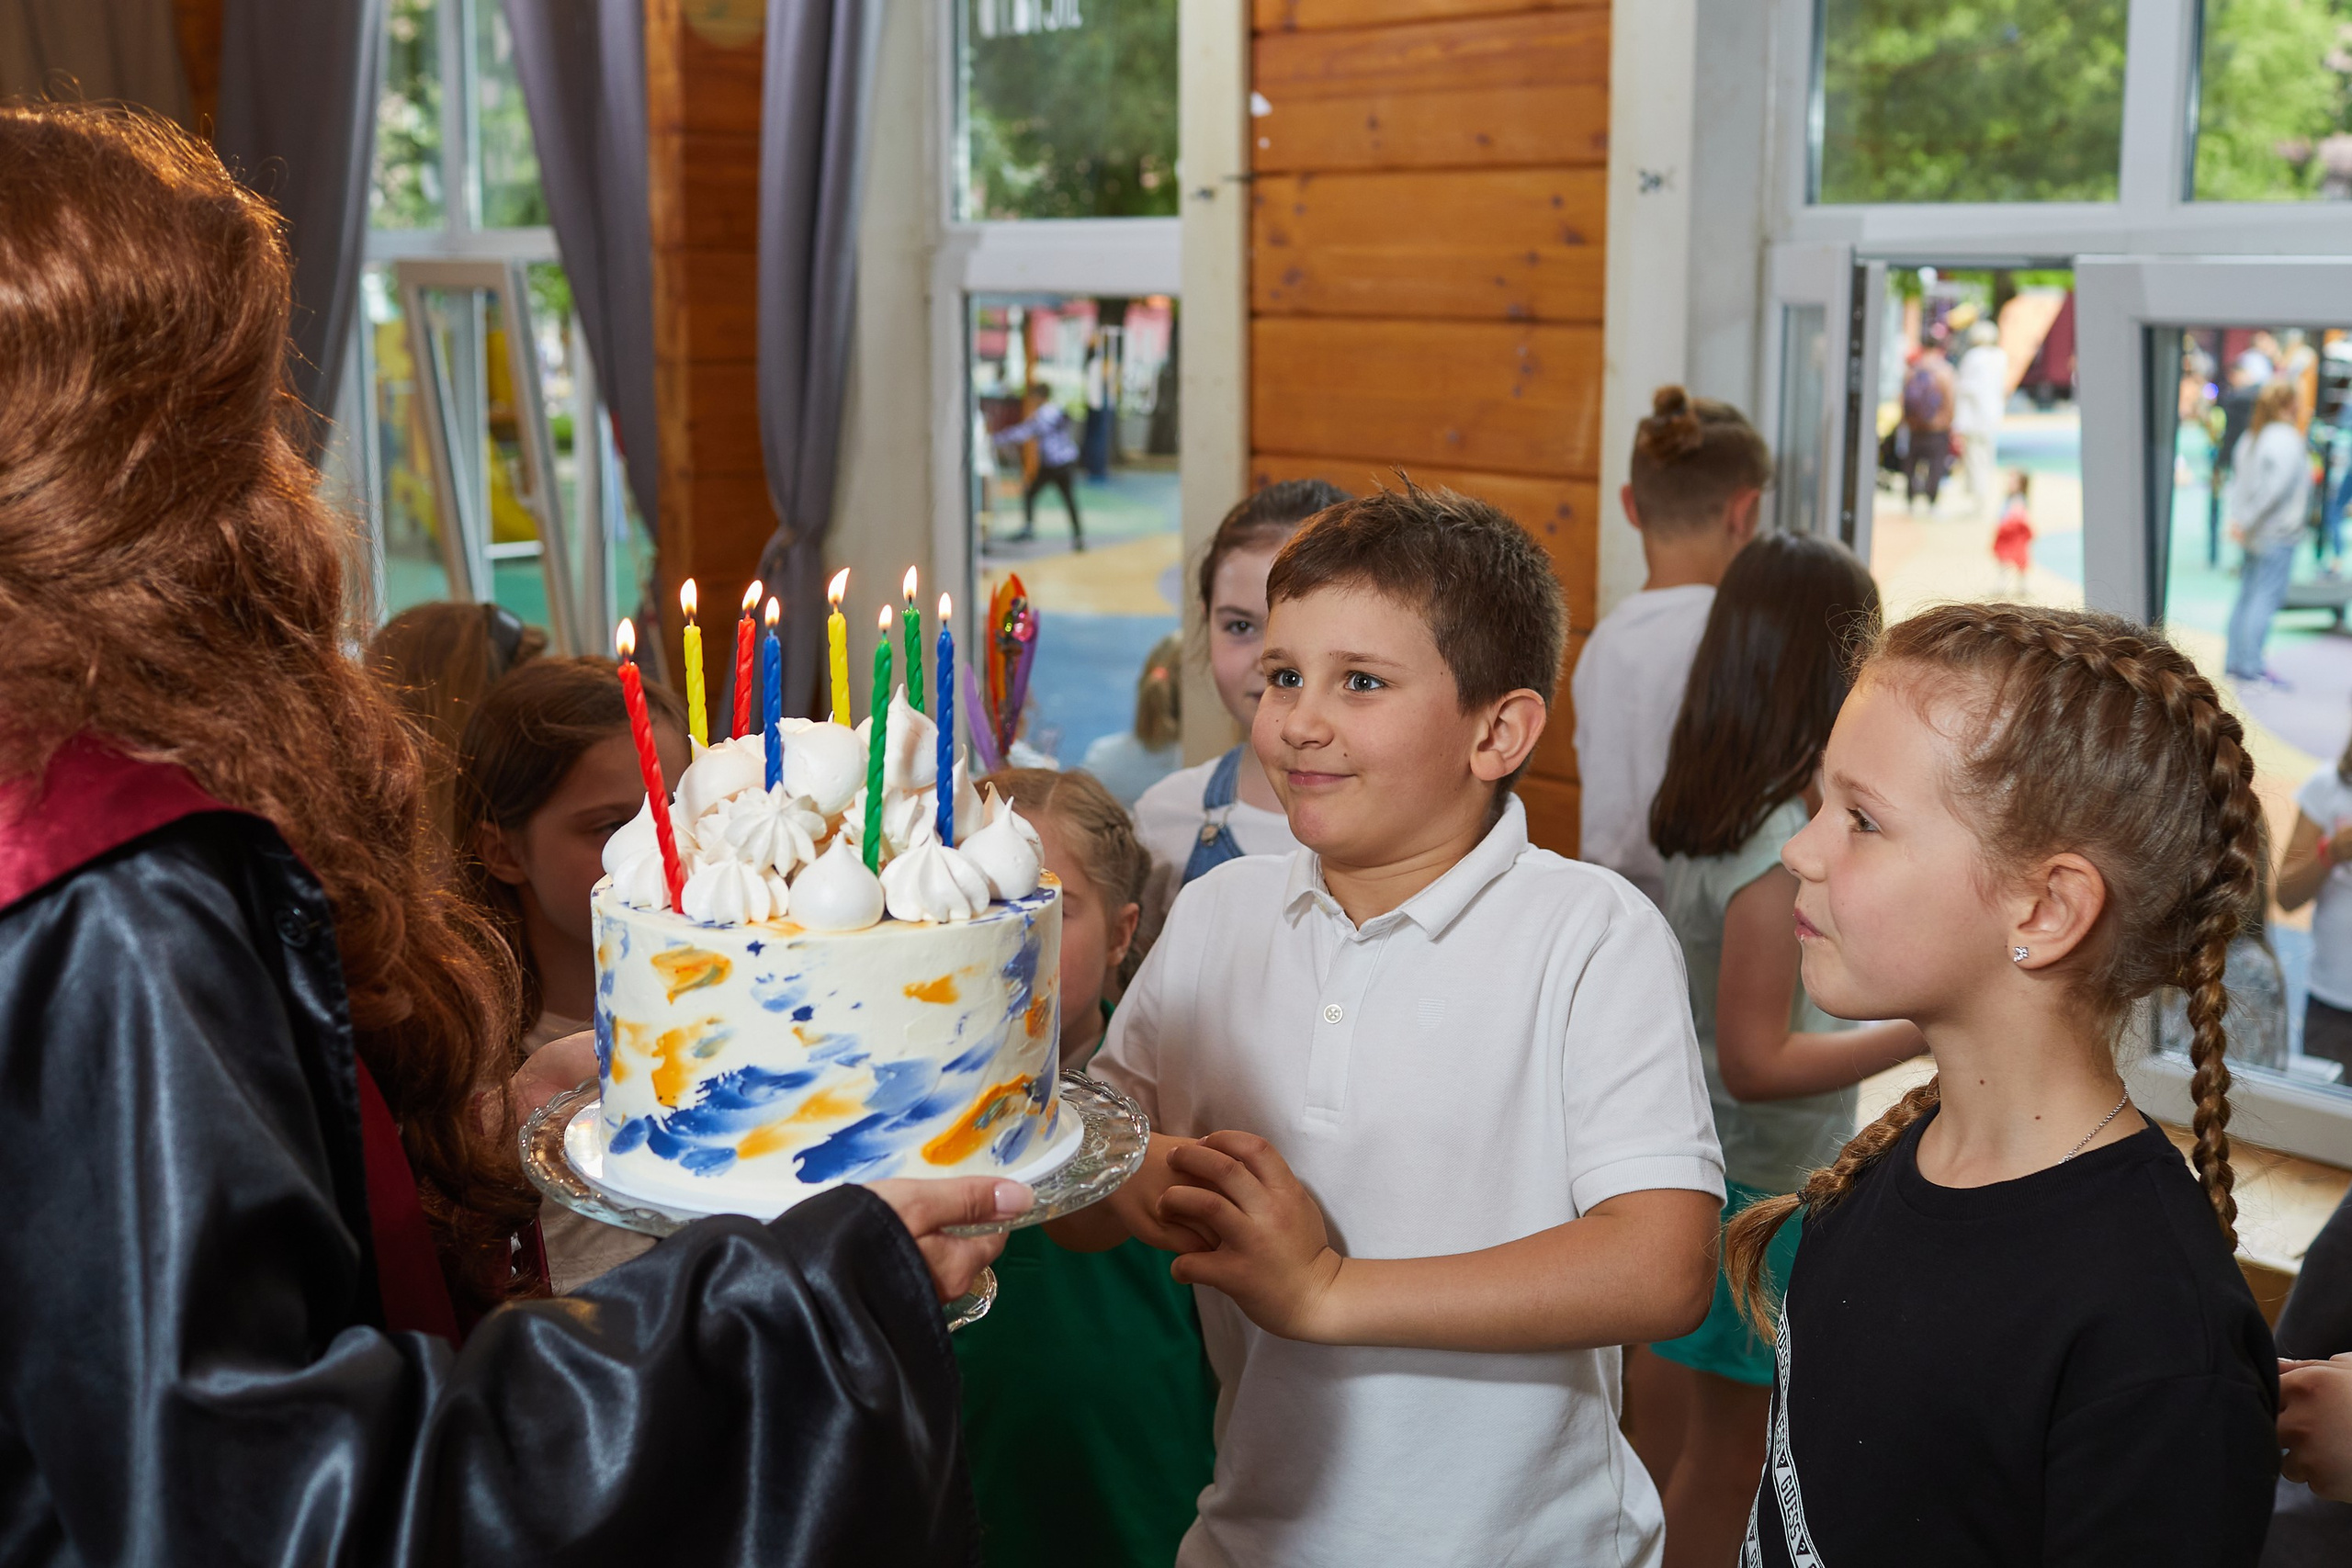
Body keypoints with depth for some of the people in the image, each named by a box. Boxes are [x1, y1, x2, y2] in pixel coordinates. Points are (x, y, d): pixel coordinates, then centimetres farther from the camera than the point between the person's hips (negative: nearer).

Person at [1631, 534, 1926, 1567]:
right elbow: (1758, 1061, -24)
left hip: (1689, 1160, 9)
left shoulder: (1707, 809, 1)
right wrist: (1928, 1030, -21)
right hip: (1760, 1182, -8)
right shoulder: (1780, 841, -25)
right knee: (1734, 1450, 7)